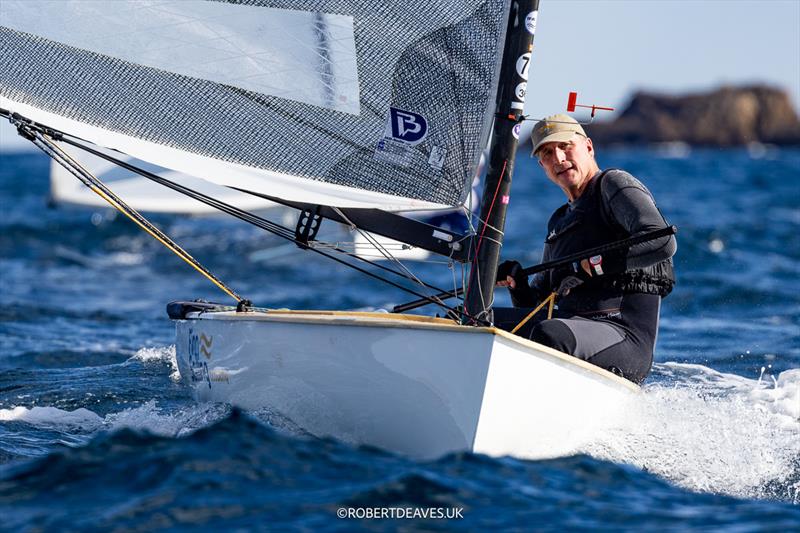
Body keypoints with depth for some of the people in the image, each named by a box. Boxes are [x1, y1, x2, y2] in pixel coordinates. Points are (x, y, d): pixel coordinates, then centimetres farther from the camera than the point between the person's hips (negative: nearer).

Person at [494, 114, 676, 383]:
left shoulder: (614, 184, 4)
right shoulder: (559, 222, 28)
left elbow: (663, 243, -15)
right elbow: (536, 303, 27)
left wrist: (591, 266, -17)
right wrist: (518, 284, 4)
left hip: (626, 336, -8)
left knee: (551, 332, -38)